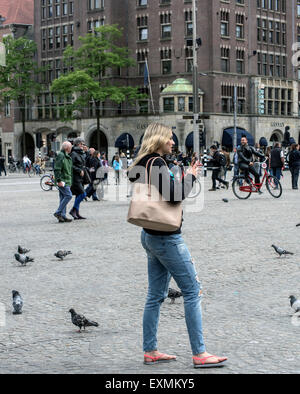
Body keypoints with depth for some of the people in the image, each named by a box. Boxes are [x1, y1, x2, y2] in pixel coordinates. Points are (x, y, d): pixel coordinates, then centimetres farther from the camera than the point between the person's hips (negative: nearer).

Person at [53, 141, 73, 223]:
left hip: (66, 181, 10)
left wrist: (70, 182, 24)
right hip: (62, 181, -10)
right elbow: (57, 169, -18)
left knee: (63, 198, 9)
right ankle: (58, 213, -12)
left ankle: (63, 216, 10)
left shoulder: (68, 157, 19)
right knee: (68, 195, -15)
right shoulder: (60, 156, -12)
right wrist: (59, 180, -23)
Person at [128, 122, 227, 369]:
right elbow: (174, 195, -24)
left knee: (156, 295, 12)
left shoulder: (145, 163, 13)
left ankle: (150, 351, 16)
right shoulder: (156, 163, -15)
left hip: (152, 237, 10)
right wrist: (190, 177, -9)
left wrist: (184, 177, 8)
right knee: (193, 291, -5)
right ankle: (199, 353, -3)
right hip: (167, 238, -10)